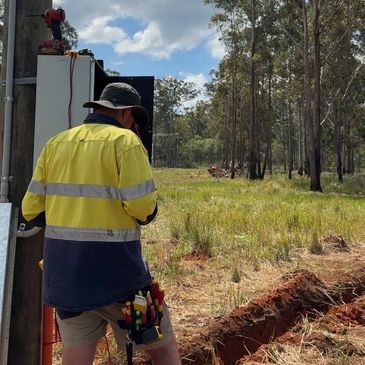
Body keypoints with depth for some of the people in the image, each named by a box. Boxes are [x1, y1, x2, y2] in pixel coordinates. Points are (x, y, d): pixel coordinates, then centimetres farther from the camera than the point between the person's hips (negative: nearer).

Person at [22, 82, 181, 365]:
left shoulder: (56, 143, 9)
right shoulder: (125, 140, -7)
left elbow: (33, 209, 6)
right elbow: (142, 205, -17)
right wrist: (147, 214, 5)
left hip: (63, 272, 6)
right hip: (114, 270, -5)